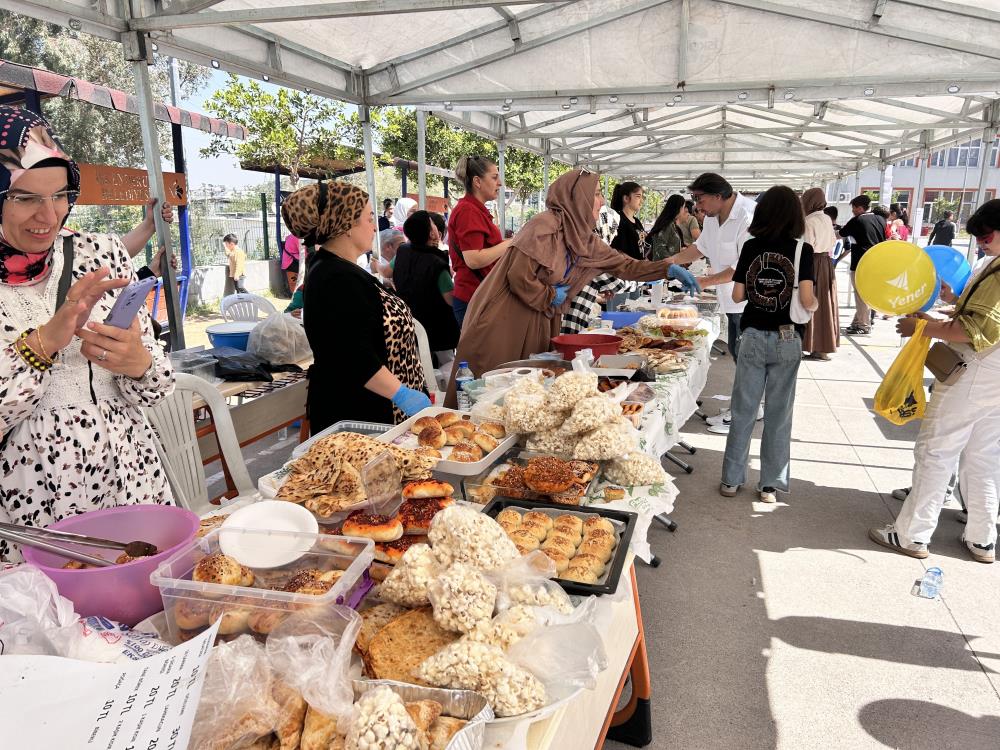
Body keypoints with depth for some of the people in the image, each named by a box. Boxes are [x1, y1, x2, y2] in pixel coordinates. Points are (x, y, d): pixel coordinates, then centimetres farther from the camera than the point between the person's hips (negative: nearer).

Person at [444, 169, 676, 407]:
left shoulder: (583, 238, 8)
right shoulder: (545, 225, -17)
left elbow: (623, 265, 14)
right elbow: (519, 277, -22)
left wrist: (668, 269, 10)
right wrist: (550, 297, -8)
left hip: (540, 323, 8)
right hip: (503, 323, -8)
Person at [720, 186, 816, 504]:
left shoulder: (751, 247, -2)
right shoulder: (802, 250, -7)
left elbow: (737, 295, -2)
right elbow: (807, 300, -14)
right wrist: (815, 301, 8)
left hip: (753, 337, 1)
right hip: (787, 339, -1)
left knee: (743, 411, 10)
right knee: (778, 414, 9)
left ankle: (731, 480, 17)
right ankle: (770, 484, 17)